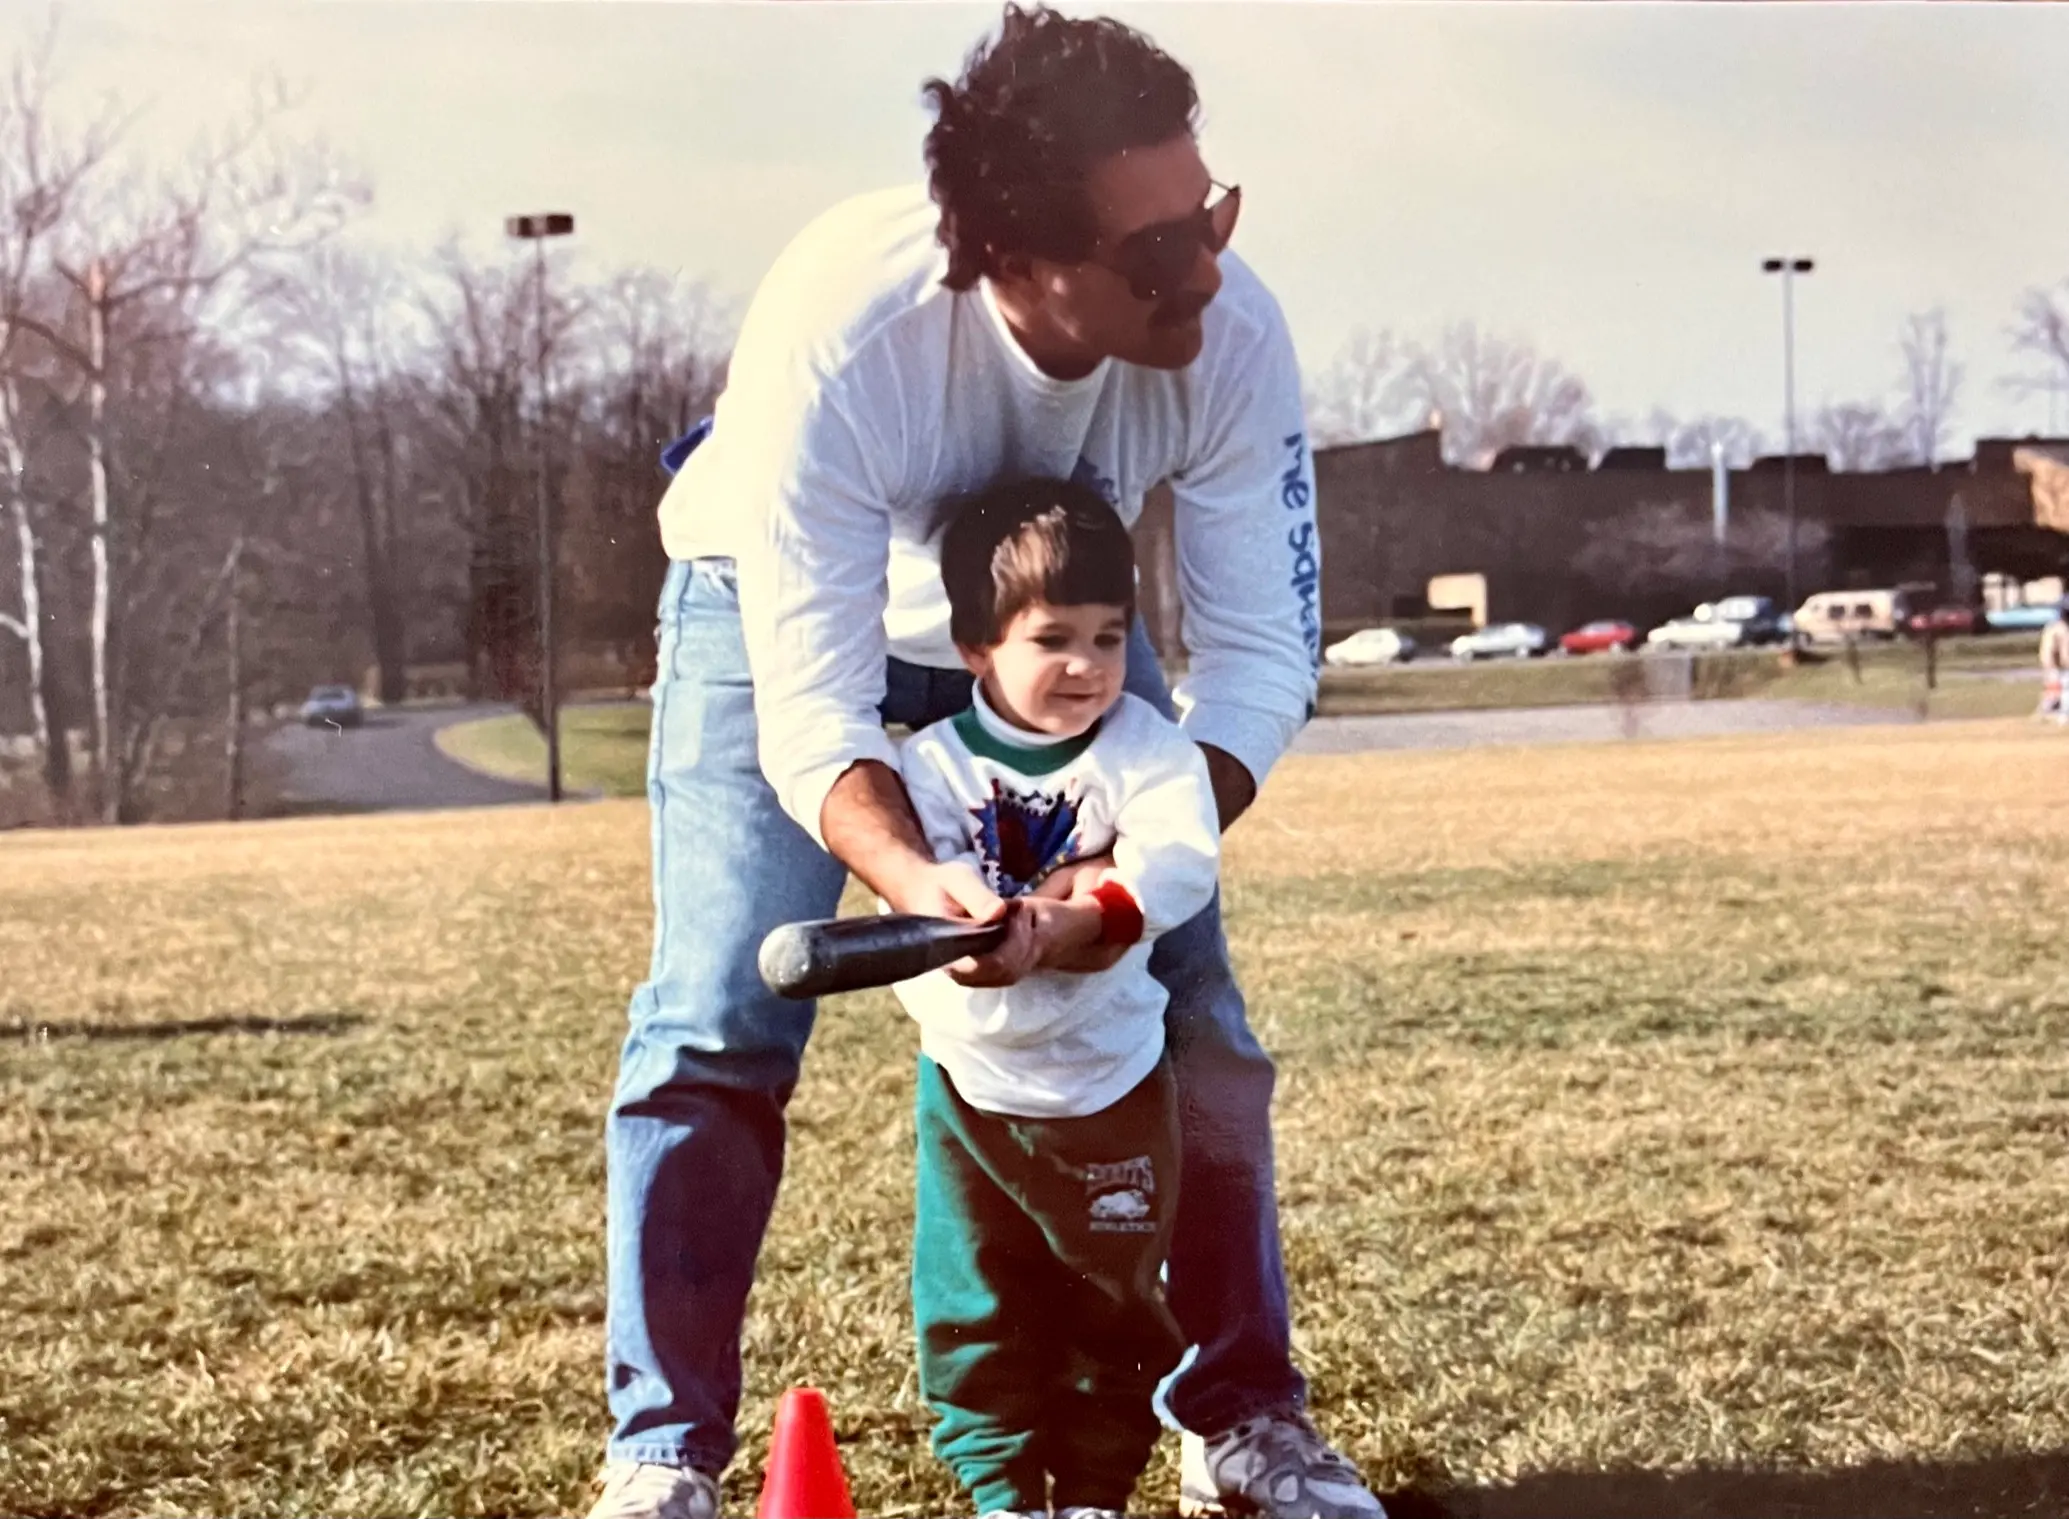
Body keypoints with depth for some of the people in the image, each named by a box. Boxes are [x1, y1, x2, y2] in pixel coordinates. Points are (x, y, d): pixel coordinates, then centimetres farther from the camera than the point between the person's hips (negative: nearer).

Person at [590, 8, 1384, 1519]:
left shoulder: (1230, 333, -33)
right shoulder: (836, 330, -42)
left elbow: (1263, 650, -24)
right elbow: (810, 704, -37)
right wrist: (919, 885, -57)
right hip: (784, 604, -3)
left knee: (1192, 999, -4)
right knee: (720, 1018, -13)